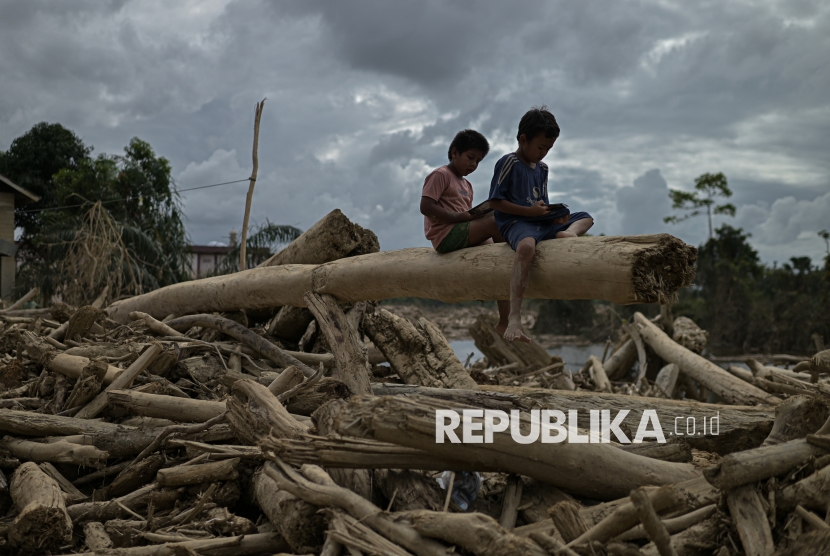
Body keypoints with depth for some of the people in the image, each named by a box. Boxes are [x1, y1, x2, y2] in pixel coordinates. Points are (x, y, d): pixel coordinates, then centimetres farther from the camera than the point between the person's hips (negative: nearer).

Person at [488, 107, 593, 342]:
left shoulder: (542, 168, 19)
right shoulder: (508, 163, -5)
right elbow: (495, 201, -10)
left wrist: (555, 215, 0)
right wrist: (529, 210, -17)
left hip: (540, 222, 9)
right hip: (515, 222, -9)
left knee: (585, 217, 16)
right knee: (526, 246, -42)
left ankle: (567, 233, -24)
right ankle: (514, 319, -50)